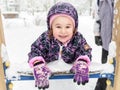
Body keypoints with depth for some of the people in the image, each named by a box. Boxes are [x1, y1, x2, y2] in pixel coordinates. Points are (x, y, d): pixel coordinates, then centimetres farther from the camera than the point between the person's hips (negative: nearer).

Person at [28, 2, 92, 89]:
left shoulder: (78, 39, -15)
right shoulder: (45, 39, -19)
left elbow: (85, 53, -17)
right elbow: (35, 52, -24)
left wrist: (82, 67, -39)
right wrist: (40, 68, -43)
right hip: (49, 70, -1)